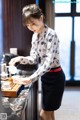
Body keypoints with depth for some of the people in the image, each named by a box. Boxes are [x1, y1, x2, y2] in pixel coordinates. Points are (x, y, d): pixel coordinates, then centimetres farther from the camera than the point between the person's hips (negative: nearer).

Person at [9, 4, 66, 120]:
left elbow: (48, 62, -29)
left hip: (54, 77, -8)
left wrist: (31, 78, -37)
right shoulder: (35, 36, 4)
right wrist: (20, 59, -12)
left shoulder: (51, 35, -21)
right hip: (45, 76, 8)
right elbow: (35, 58, 7)